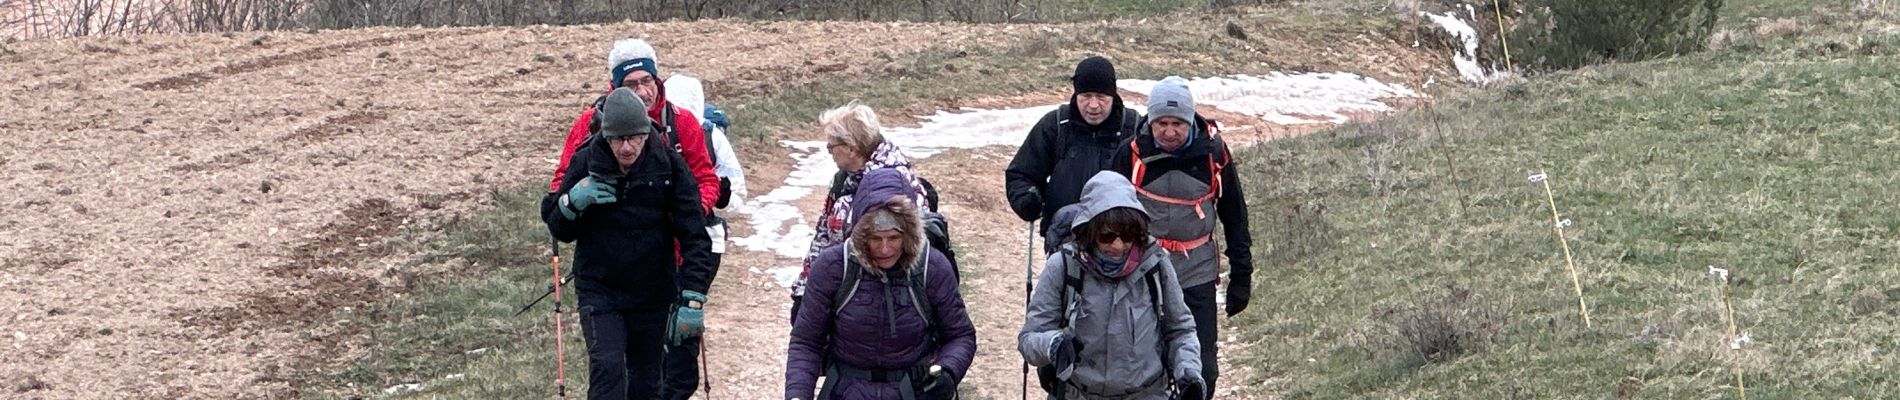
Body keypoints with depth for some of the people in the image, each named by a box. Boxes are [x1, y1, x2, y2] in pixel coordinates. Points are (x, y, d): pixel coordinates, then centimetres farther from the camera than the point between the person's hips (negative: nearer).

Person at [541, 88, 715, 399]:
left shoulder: (669, 166, -7)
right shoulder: (586, 163, -6)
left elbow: (694, 238, -9)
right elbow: (560, 231, 3)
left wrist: (693, 299, -18)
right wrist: (572, 203, -20)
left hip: (654, 294, 1)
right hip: (599, 290, -1)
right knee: (607, 369, -18)